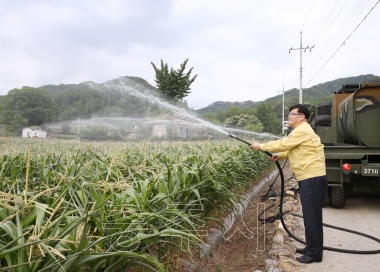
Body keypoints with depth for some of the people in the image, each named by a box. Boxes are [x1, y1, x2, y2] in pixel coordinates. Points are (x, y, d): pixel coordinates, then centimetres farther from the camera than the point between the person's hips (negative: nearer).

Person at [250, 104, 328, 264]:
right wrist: (279, 156, 7)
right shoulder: (301, 131, 20)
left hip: (312, 179, -11)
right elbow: (290, 149, 24)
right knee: (310, 215, 16)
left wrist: (261, 147, -4)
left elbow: (283, 144, -14)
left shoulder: (302, 131, -14)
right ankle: (311, 248, 28)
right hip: (309, 178, 11)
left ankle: (314, 253, 5)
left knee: (312, 216, -4)